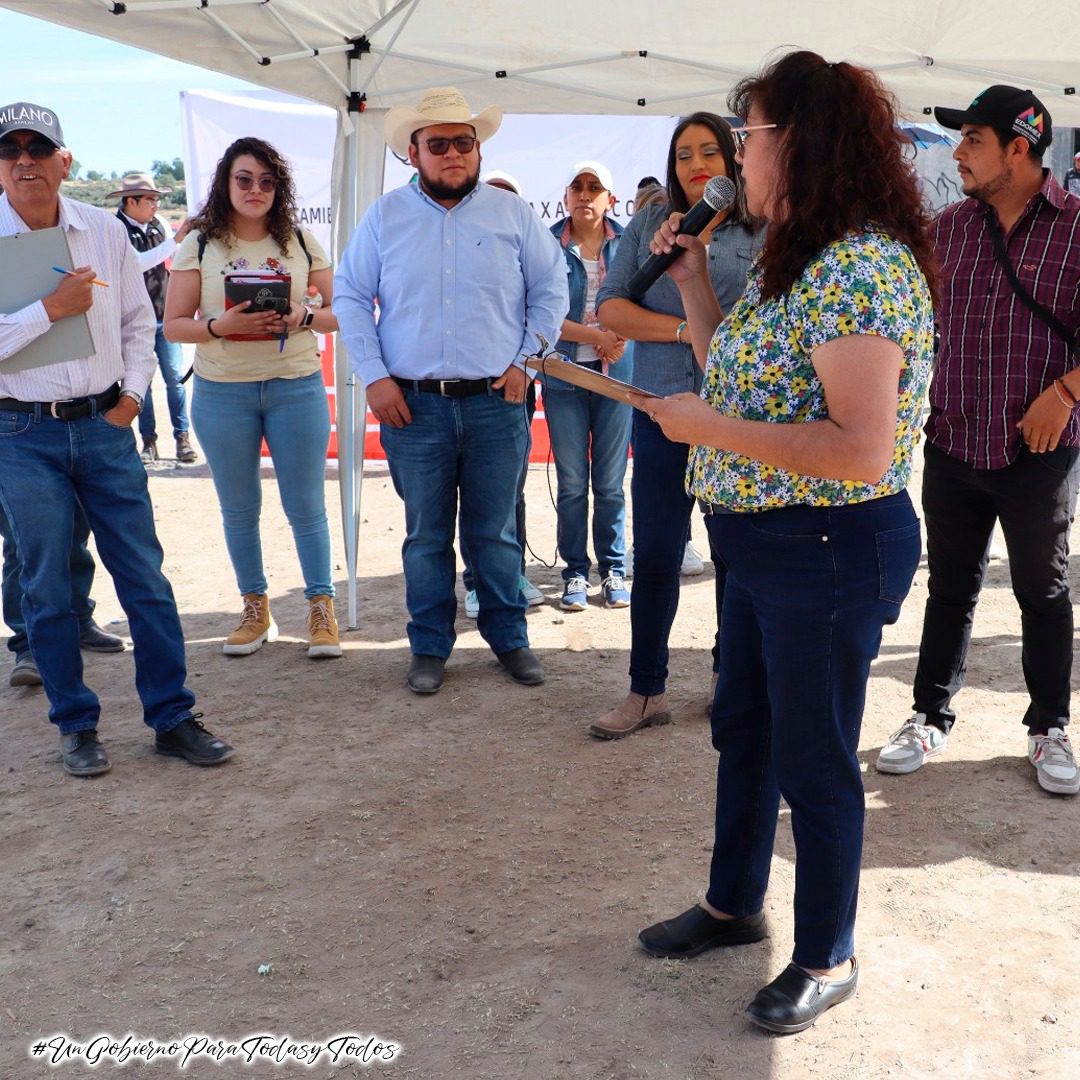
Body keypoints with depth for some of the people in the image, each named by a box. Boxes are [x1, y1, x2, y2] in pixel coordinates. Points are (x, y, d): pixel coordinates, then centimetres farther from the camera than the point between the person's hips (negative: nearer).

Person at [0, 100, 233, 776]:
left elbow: (138, 321, 14)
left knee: (145, 575, 4)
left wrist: (133, 393, 3)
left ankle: (173, 717, 15)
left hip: (105, 425, 2)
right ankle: (77, 726, 21)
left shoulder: (106, 231, 4)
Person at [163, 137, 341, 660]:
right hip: (223, 392, 1)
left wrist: (305, 318, -15)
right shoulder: (200, 244, 1)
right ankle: (255, 608, 25)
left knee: (306, 505, 2)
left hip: (297, 387, 0)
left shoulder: (300, 241, 4)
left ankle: (321, 607, 15)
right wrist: (221, 325, -20)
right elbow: (173, 324, -1)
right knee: (239, 509, 11)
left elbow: (339, 311, 6)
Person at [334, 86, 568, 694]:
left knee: (496, 534, 8)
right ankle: (430, 646, 21)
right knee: (426, 536, 8)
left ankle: (509, 637, 24)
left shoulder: (513, 214, 5)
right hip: (413, 405, 0)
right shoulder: (384, 218, 5)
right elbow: (351, 296, 7)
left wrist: (526, 360, -1)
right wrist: (374, 376, -3)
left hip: (497, 402, 0)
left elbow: (551, 288, 9)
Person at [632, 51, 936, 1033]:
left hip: (828, 550, -10)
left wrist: (712, 428, -23)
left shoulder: (862, 268, -22)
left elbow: (862, 451, -29)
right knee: (743, 732, 21)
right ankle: (733, 905, 43)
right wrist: (693, 281, 10)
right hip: (761, 542, 10)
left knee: (813, 762, 6)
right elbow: (745, 374, 16)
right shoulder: (793, 260, 9)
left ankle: (828, 960, 28)